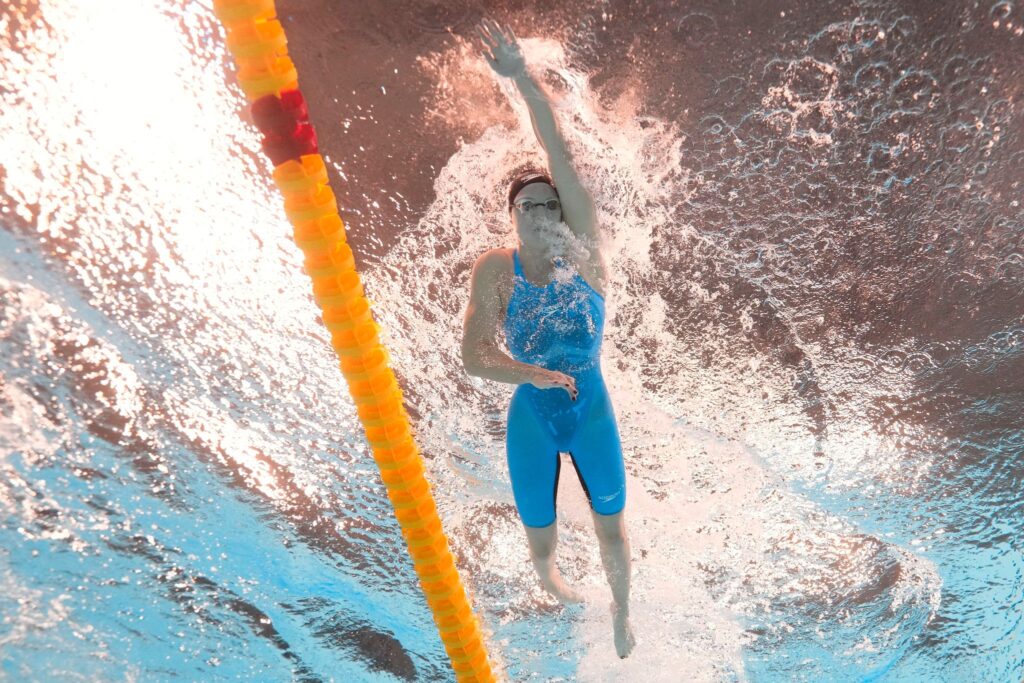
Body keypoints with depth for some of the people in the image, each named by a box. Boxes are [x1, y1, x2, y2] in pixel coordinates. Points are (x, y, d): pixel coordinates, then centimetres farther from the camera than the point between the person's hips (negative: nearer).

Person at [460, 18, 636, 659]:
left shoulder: (583, 252, -12)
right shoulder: (496, 269, -12)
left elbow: (564, 161, -23)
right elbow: (475, 357, -18)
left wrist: (524, 78, -28)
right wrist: (534, 373, -35)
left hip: (592, 407, 0)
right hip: (531, 415, 0)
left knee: (612, 524, 17)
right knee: (541, 539, 16)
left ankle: (622, 611, 48)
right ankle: (551, 578, 55)